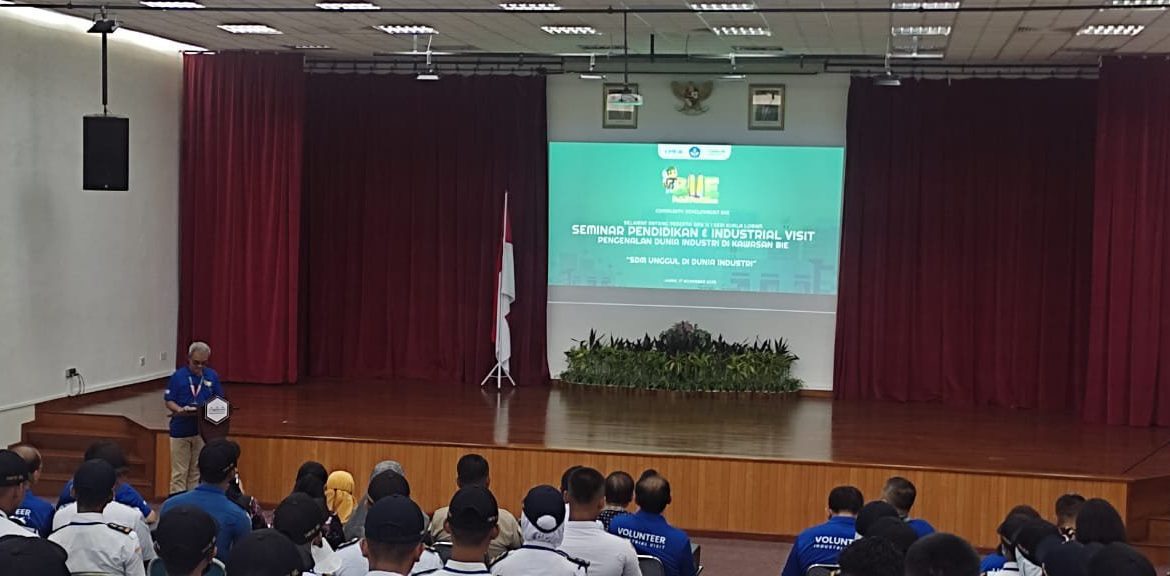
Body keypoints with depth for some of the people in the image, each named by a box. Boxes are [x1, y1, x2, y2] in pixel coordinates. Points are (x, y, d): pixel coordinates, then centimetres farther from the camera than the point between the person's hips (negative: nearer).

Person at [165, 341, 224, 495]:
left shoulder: (212, 376, 3)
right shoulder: (178, 376, -4)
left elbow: (219, 400, 9)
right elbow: (168, 401, -2)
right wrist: (180, 410, -22)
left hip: (203, 430, 2)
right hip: (181, 430, -2)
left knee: (197, 471, 10)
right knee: (179, 473, 2)